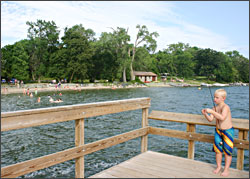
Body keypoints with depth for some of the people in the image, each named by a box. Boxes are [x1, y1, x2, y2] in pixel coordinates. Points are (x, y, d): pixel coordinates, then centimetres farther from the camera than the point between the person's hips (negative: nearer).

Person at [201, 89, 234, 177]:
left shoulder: (225, 107, -21)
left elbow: (222, 117, -38)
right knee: (217, 149, 11)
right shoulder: (215, 108, 0)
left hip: (228, 131, -6)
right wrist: (205, 114, -17)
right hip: (218, 131, 7)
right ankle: (218, 166, 28)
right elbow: (210, 119, 0)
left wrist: (211, 111, -39)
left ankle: (226, 169, 17)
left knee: (227, 151, 4)